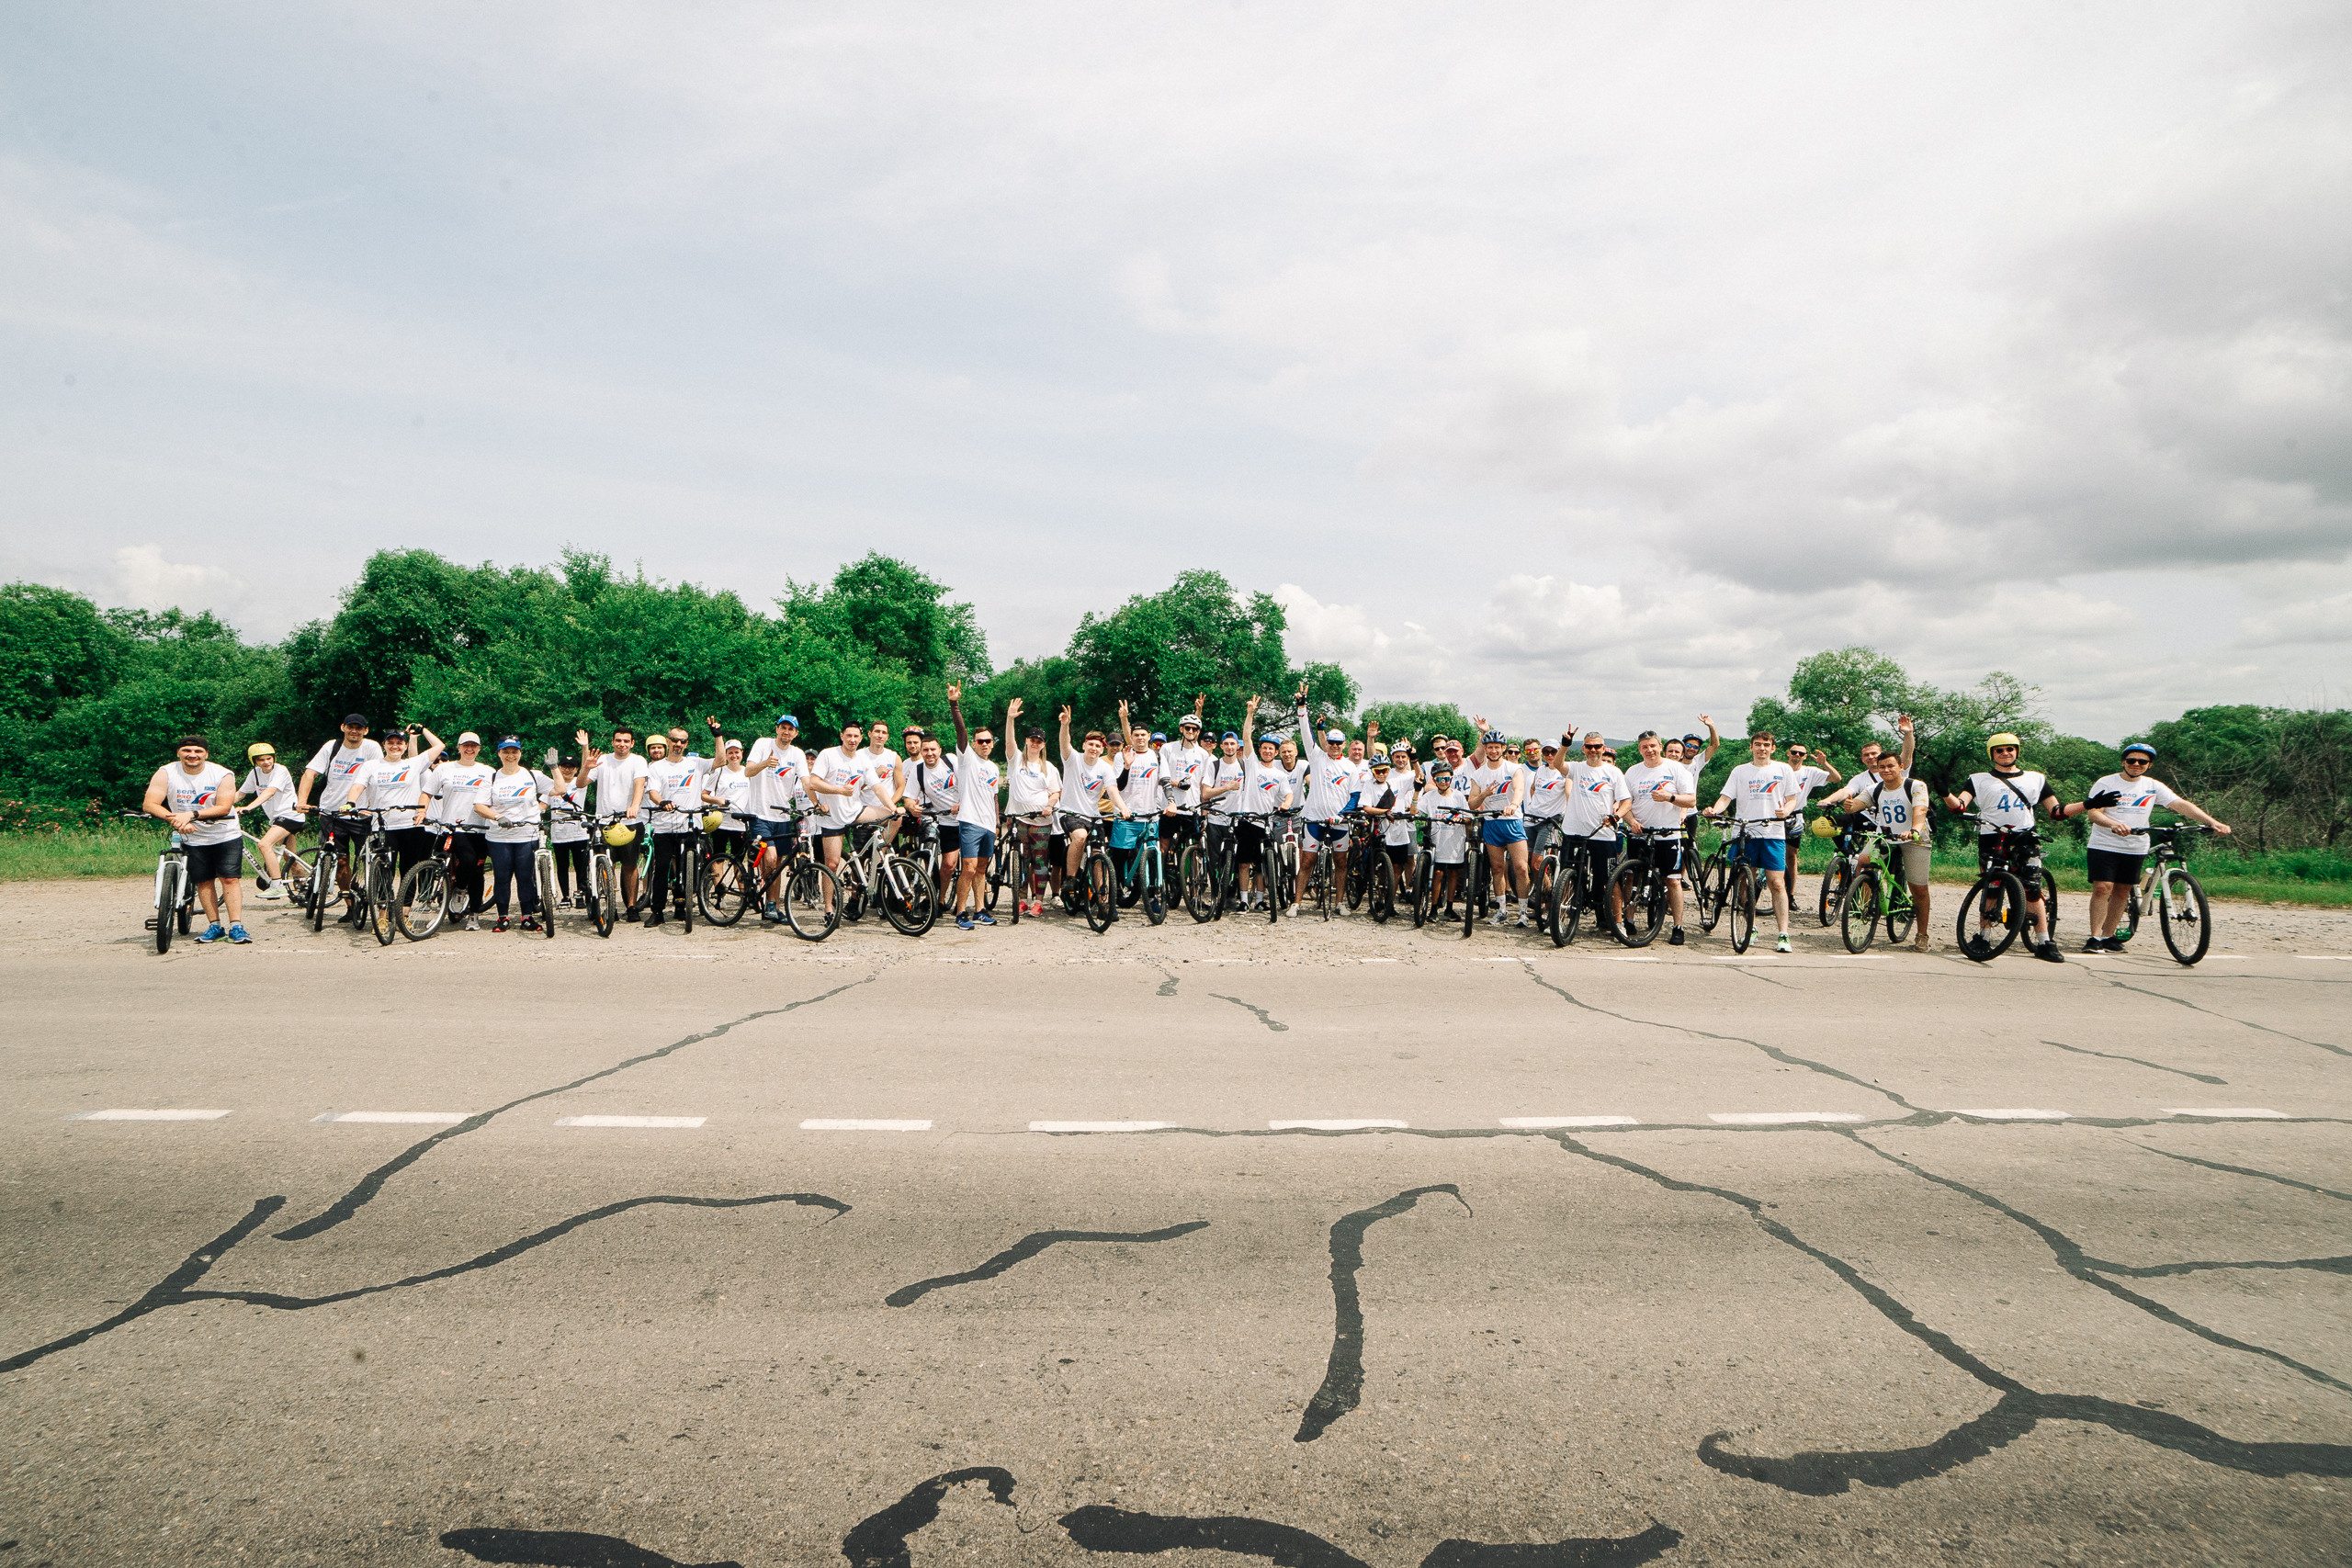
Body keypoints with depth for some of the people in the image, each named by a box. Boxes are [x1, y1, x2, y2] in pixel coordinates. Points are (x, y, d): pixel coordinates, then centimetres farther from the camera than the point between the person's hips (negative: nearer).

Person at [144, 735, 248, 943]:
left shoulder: (223, 775, -12)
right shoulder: (166, 773, -8)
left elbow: (224, 807, -19)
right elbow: (151, 804, -14)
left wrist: (192, 814, -32)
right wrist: (175, 819, -29)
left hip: (226, 835, -2)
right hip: (192, 838, 2)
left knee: (230, 879, -7)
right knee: (203, 881, 3)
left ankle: (236, 926, -8)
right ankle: (214, 926, 13)